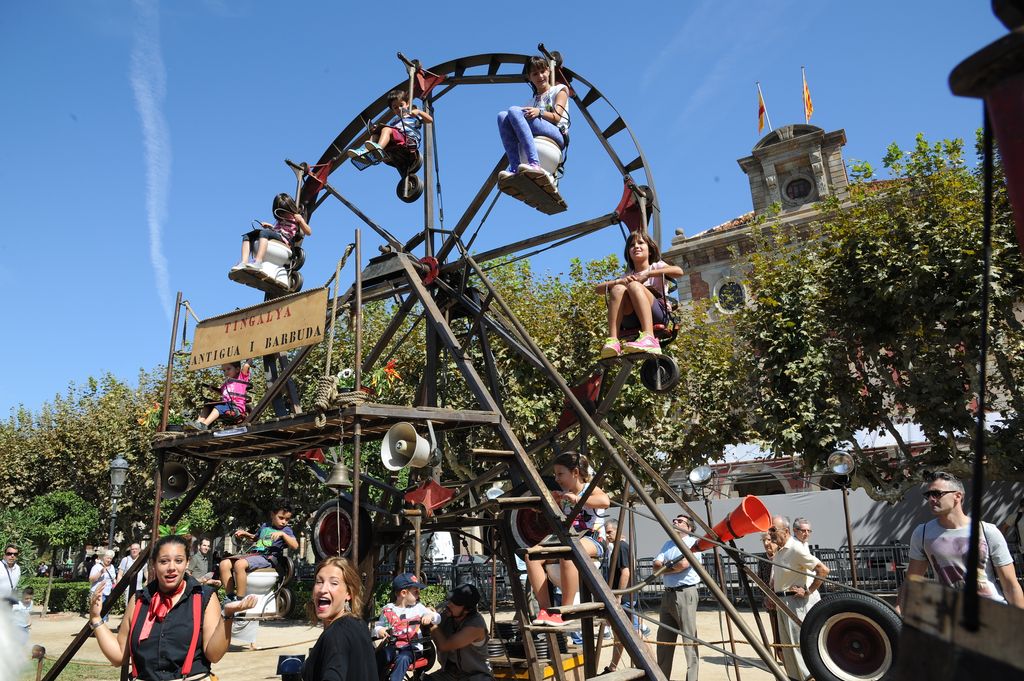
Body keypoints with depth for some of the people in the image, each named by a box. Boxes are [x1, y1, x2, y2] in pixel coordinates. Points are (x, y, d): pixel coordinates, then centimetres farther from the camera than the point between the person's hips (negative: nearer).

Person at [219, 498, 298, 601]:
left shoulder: (286, 530, 6)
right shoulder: (264, 526, 24)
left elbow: (295, 546, -10)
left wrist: (282, 534, -20)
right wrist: (245, 534, 25)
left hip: (267, 558, -7)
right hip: (252, 553, 7)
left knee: (240, 564, -33)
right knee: (224, 564, -12)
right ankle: (230, 597, -8)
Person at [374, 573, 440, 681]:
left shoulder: (418, 607, 5)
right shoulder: (388, 609, 5)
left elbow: (438, 618, 2)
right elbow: (378, 626, 8)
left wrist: (430, 615, -21)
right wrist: (379, 630, -15)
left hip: (411, 646, -1)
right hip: (393, 645, 1)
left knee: (403, 659, -31)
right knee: (379, 657, -24)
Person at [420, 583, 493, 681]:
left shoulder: (476, 625, -25)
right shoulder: (446, 614, -7)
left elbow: (443, 646, -25)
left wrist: (432, 622, -16)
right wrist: (429, 617, -19)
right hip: (449, 671, 6)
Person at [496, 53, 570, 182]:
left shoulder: (560, 89, 17)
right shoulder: (532, 101, 31)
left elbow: (556, 117, 0)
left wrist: (539, 112, -19)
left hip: (557, 135, -5)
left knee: (514, 110, -24)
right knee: (502, 116, -16)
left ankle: (534, 164, -43)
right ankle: (514, 168, -33)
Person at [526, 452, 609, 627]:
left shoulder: (591, 489, -2)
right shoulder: (563, 495, 17)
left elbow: (605, 501, -26)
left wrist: (577, 499, -24)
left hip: (592, 540, -7)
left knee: (567, 553, -41)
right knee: (532, 556, -19)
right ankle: (544, 608, -15)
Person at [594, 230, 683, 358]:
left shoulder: (657, 266, 19)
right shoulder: (627, 276, 25)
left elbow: (679, 271, -5)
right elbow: (597, 289, 12)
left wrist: (648, 274, -7)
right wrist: (618, 281, -6)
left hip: (657, 315, -2)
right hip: (632, 321, 3)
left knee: (634, 285, -27)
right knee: (618, 288, -21)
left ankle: (649, 337, -48)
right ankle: (612, 340, -38)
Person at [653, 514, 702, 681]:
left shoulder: (693, 542, -3)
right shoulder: (668, 544, 18)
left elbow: (683, 564, -17)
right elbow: (656, 565, 7)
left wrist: (665, 567, -2)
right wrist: (673, 566, -9)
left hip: (685, 593, -7)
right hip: (668, 594, 7)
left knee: (689, 639, -6)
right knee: (663, 639, 10)